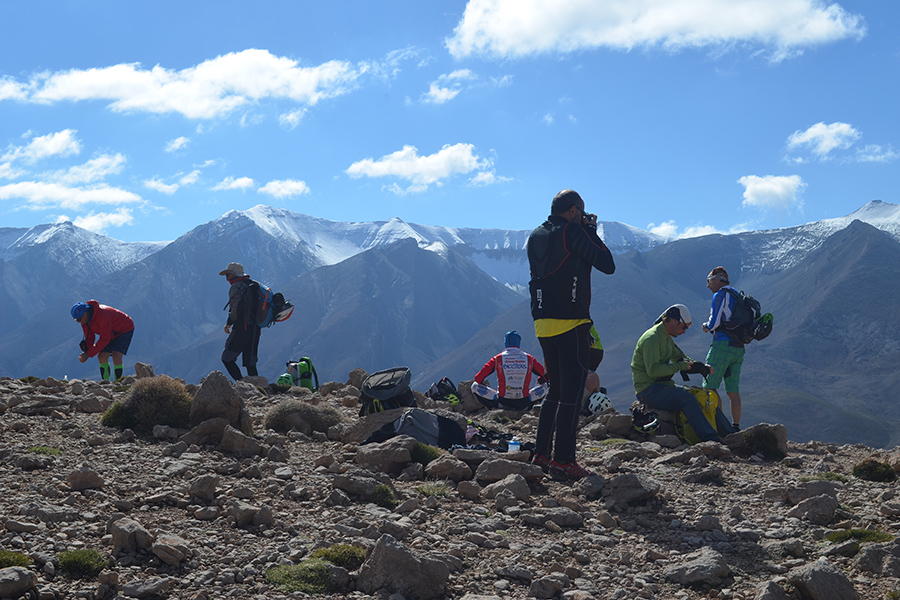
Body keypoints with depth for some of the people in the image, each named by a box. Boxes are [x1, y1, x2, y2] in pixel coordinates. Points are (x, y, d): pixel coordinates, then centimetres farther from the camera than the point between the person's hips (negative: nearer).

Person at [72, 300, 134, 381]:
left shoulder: (102, 315, -37)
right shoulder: (85, 319, -11)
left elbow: (104, 339, -33)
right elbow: (90, 337, -3)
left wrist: (88, 354, -31)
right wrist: (85, 352, -21)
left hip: (125, 329, -8)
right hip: (111, 334, 8)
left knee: (116, 356, -23)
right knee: (102, 356, -4)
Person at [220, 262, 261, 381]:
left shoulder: (236, 287, -8)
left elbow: (235, 308, -18)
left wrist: (229, 323, -6)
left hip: (242, 328, -8)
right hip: (255, 329, 8)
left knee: (227, 358, -1)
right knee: (250, 363, 10)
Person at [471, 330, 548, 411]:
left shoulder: (498, 358, -1)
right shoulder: (529, 358, 3)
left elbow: (478, 378, -1)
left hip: (502, 403, -1)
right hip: (524, 405, 1)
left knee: (475, 386, 15)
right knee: (544, 387, 26)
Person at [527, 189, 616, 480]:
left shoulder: (535, 236, 13)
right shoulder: (572, 231, -10)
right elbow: (608, 265, -8)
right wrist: (591, 232, 4)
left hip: (542, 323, 8)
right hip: (570, 323, -8)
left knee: (556, 390, 17)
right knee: (572, 392, -4)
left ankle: (541, 454, 16)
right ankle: (563, 461, -6)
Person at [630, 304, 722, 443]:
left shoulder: (667, 338, 16)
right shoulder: (652, 338, -17)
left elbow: (680, 357, 25)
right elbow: (653, 370, -26)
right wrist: (680, 366, -21)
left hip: (661, 385, 11)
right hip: (648, 389, -10)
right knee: (687, 399, -27)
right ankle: (709, 438, -29)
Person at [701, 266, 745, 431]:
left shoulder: (720, 295, -6)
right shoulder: (738, 296, 20)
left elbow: (714, 321, -14)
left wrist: (707, 326, 7)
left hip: (723, 345, -8)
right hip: (739, 348, 8)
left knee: (709, 386, -6)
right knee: (733, 390, 7)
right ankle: (736, 427, 4)